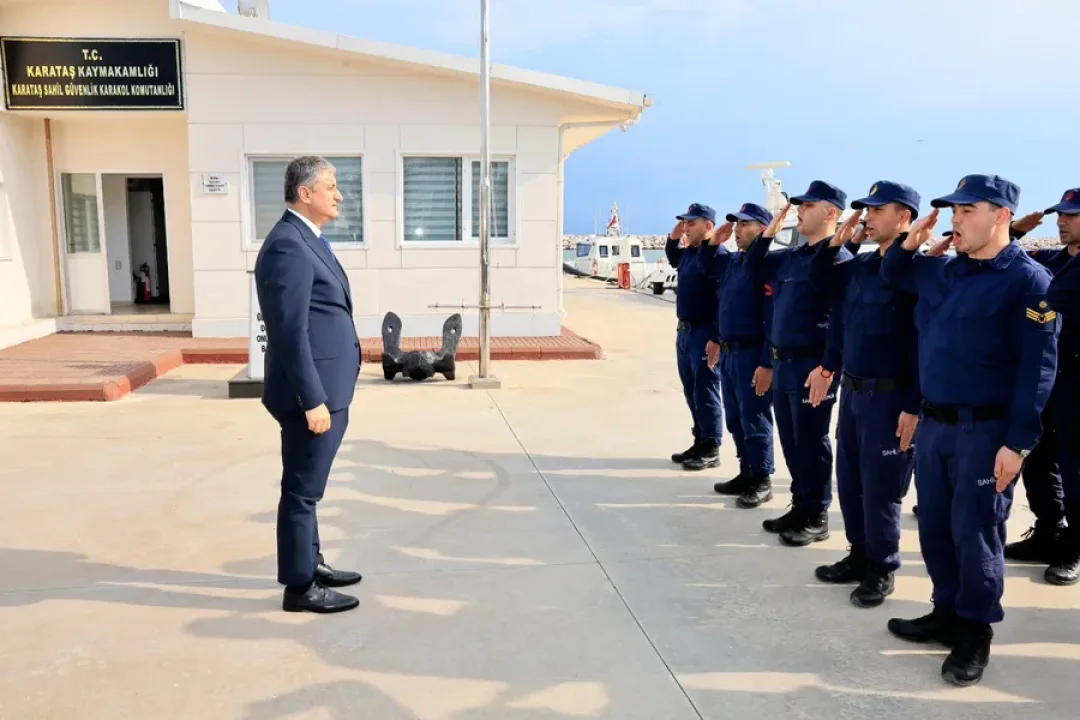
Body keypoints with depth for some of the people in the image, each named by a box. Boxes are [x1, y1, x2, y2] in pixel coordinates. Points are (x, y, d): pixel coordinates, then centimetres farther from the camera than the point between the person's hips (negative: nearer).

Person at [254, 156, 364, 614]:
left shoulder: (307, 241, 14)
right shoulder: (287, 246, -18)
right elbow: (291, 332, -22)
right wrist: (313, 400, -22)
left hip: (326, 388, 10)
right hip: (312, 393, -10)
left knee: (308, 486, 20)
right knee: (302, 490, 1)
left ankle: (310, 564, 33)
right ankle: (299, 587, 13)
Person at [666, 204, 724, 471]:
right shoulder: (688, 253, 11)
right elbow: (672, 258, 33)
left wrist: (716, 338, -26)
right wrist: (674, 236, 15)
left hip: (704, 333, -9)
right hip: (684, 331, 9)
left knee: (705, 393, -1)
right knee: (691, 391, 16)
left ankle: (711, 450, 9)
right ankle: (700, 442, 27)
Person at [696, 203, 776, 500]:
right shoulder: (733, 260, 9)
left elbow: (774, 321, -21)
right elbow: (706, 267, 30)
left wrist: (767, 364, -24)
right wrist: (714, 242, 11)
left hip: (752, 356, -9)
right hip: (728, 353, 9)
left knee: (754, 421, 1)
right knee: (735, 419, 16)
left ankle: (762, 481, 14)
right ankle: (746, 474, 28)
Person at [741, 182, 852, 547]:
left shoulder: (838, 259, -14)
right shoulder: (791, 255, 12)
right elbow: (753, 271, 21)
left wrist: (828, 367, -22)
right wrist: (768, 233, 10)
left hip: (811, 365, -8)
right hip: (782, 363, 8)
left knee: (811, 442, 2)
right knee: (791, 441, 15)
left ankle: (817, 517, 15)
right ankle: (800, 507, 28)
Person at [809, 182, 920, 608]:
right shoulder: (860, 265, 8)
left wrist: (914, 406, -20)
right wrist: (837, 242, 7)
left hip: (890, 397, -8)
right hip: (852, 391, 8)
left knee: (880, 488, 2)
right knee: (849, 480, 15)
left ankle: (883, 570, 18)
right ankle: (860, 555, 31)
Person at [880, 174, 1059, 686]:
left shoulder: (1028, 280, -11)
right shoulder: (941, 271, 9)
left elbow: (1038, 368, -15)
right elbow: (891, 274, 28)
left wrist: (1018, 443, -20)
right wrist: (911, 242, 6)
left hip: (985, 430, -7)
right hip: (933, 423, 7)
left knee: (974, 533, 3)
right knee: (934, 527, 14)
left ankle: (975, 633, 20)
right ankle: (947, 613, 31)